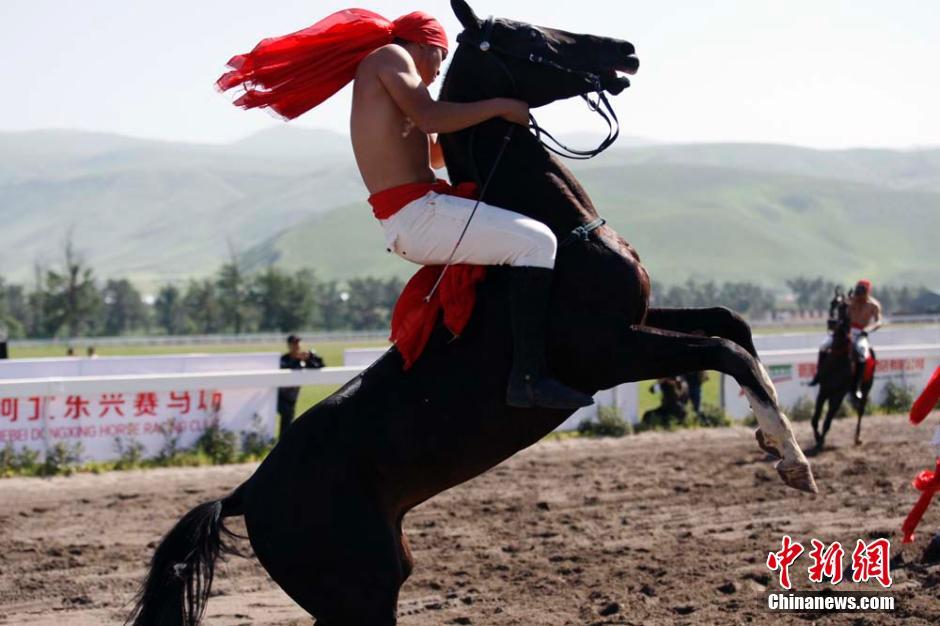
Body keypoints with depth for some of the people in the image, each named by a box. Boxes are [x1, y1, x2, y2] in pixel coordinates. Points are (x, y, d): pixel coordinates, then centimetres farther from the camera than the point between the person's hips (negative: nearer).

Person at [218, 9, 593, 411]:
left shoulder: (384, 79, 26)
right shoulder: (390, 56, -1)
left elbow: (434, 154, 35)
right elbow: (429, 118, -18)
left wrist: (487, 128, 30)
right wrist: (501, 106, -10)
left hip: (405, 221, 11)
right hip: (417, 215, -11)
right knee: (534, 240, -19)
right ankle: (529, 378, -27)